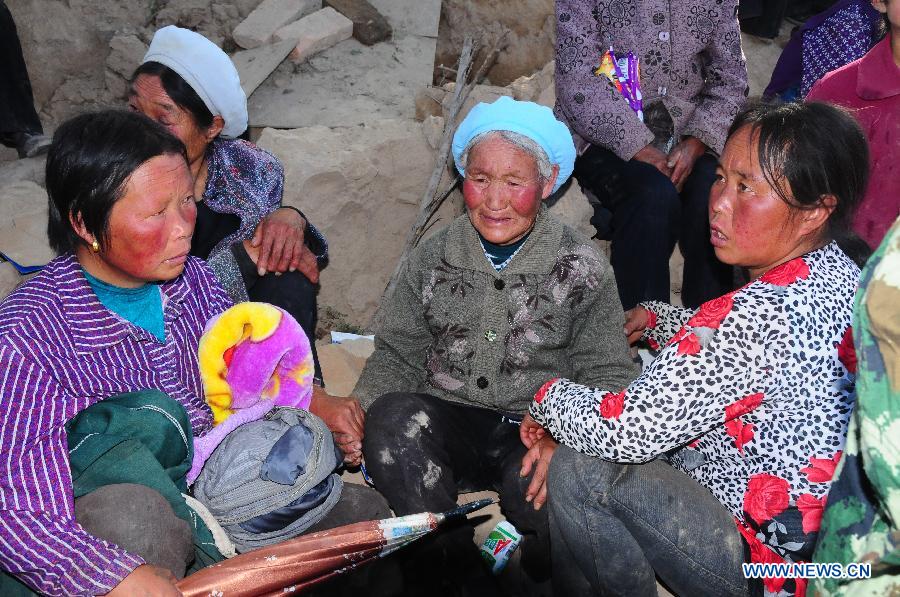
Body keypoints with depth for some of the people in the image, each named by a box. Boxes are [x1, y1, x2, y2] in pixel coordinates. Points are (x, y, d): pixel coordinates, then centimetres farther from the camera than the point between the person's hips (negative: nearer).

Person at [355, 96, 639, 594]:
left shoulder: (580, 268, 2)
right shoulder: (434, 258, 9)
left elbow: (608, 376, -1)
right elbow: (399, 354, 10)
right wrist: (362, 407, -12)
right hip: (449, 423, 3)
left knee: (541, 477, -37)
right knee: (390, 419, -30)